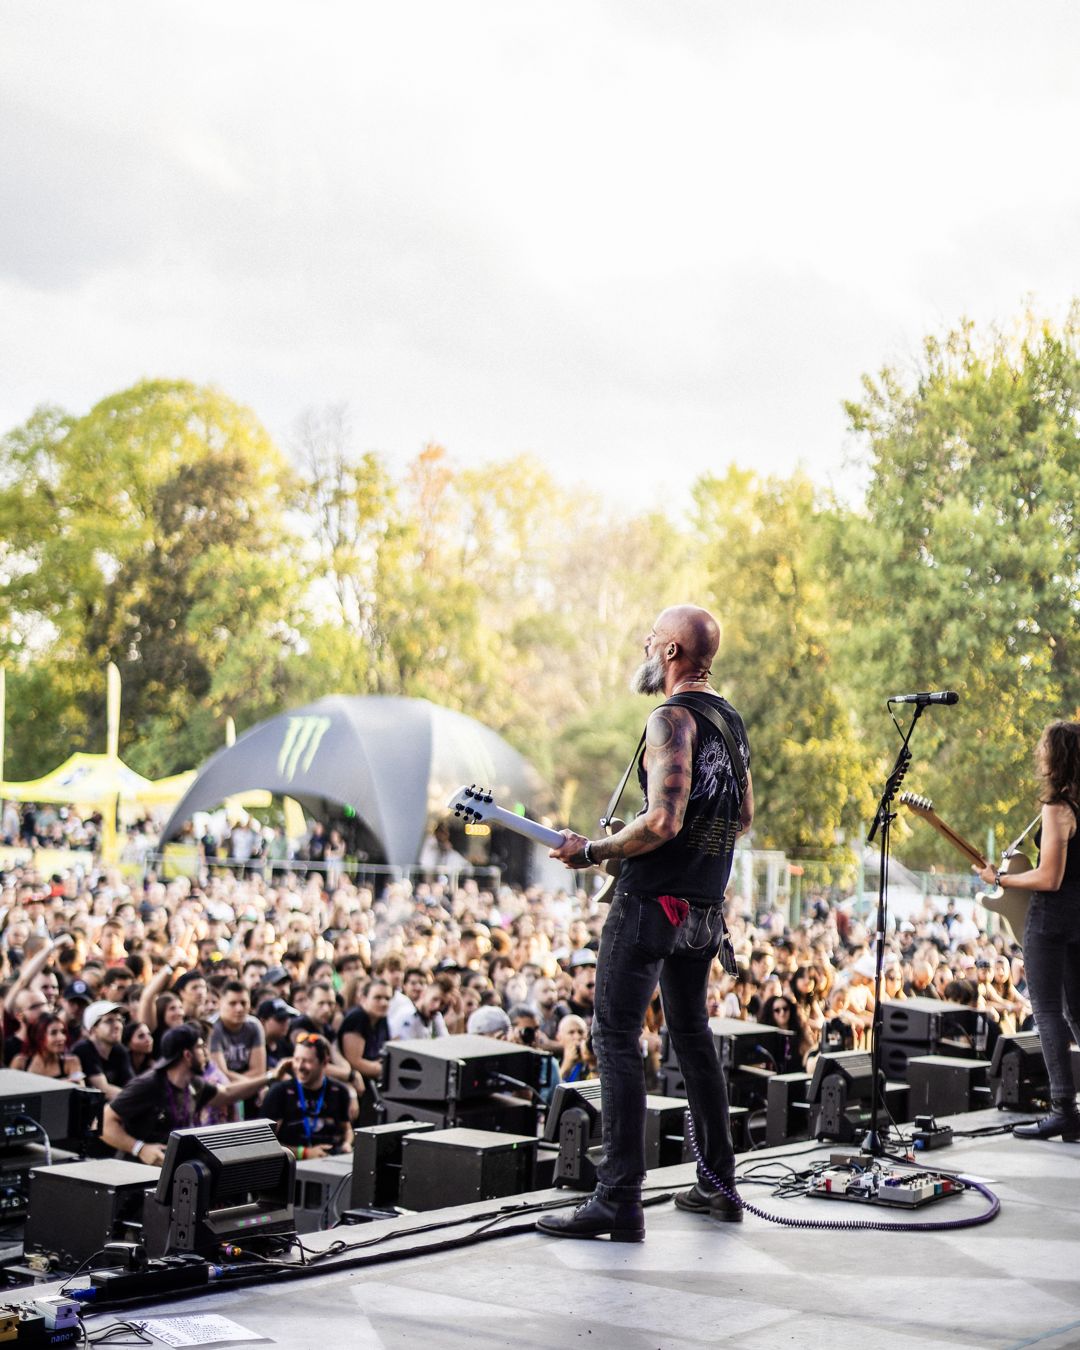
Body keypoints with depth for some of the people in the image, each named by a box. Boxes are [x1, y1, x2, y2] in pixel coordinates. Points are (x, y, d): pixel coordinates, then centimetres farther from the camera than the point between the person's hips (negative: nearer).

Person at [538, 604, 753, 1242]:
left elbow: (663, 821, -25)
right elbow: (745, 816, 21)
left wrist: (592, 851, -14)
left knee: (618, 1038, -7)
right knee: (692, 1031, 19)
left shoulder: (672, 719, -16)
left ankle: (619, 1201, -10)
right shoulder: (731, 719, 12)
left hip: (653, 901, -9)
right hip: (706, 906, 9)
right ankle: (719, 1183, 23)